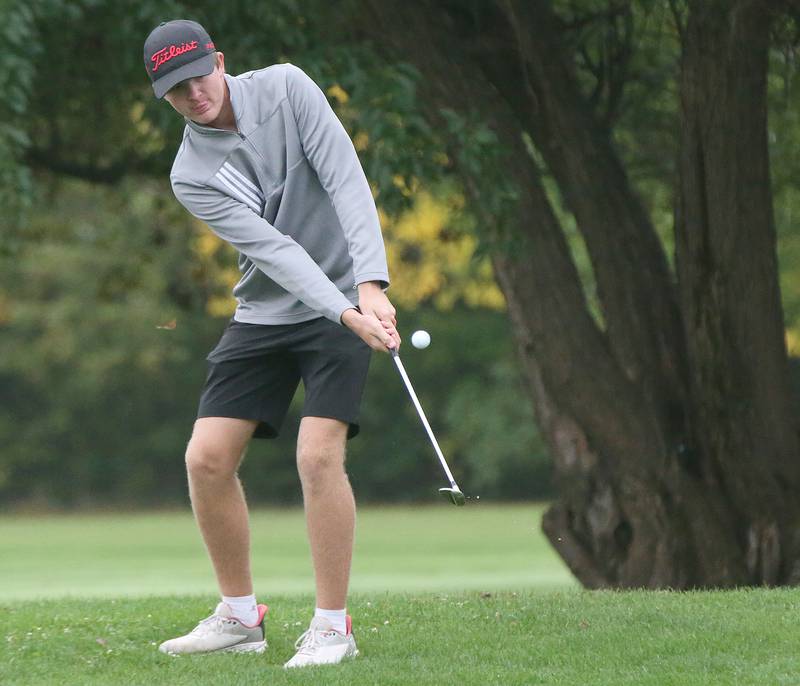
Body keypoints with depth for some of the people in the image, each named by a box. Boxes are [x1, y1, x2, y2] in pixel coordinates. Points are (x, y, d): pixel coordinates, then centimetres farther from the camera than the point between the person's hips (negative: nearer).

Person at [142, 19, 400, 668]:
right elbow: (272, 249, -18)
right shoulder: (191, 175, -7)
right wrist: (346, 314, -31)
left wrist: (370, 286, -28)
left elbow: (347, 180, -17)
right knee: (207, 458, -3)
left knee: (318, 454, -18)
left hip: (348, 299, -3)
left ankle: (333, 626, -9)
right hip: (264, 315, 3)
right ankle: (240, 615, 15)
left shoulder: (286, 88, -10)